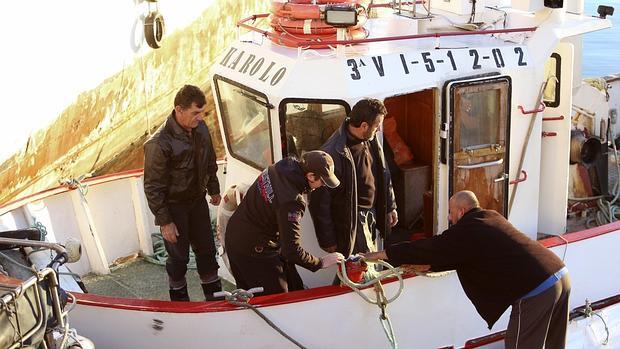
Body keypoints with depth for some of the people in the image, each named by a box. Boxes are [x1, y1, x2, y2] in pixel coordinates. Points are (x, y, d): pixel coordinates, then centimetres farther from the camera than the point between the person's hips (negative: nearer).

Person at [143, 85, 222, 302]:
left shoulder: (200, 128, -7)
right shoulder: (159, 144, -28)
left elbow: (210, 162, 12)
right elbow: (153, 187, -21)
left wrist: (214, 190, 20)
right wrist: (165, 221, -18)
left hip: (198, 200, 6)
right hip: (174, 206, -6)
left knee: (206, 250, 16)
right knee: (179, 256, 8)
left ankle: (214, 294, 34)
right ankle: (179, 299, 30)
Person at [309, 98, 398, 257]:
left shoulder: (371, 141, 0)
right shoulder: (333, 154, -26)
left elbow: (383, 175, 17)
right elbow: (320, 201, -20)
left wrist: (390, 207, 17)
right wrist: (327, 240, -15)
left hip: (371, 215, 8)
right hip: (351, 221, -8)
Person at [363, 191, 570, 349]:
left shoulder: (466, 232, -8)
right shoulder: (492, 217, 18)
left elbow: (427, 248, -2)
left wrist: (380, 254, 7)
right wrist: (427, 265, 29)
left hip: (536, 291, -9)